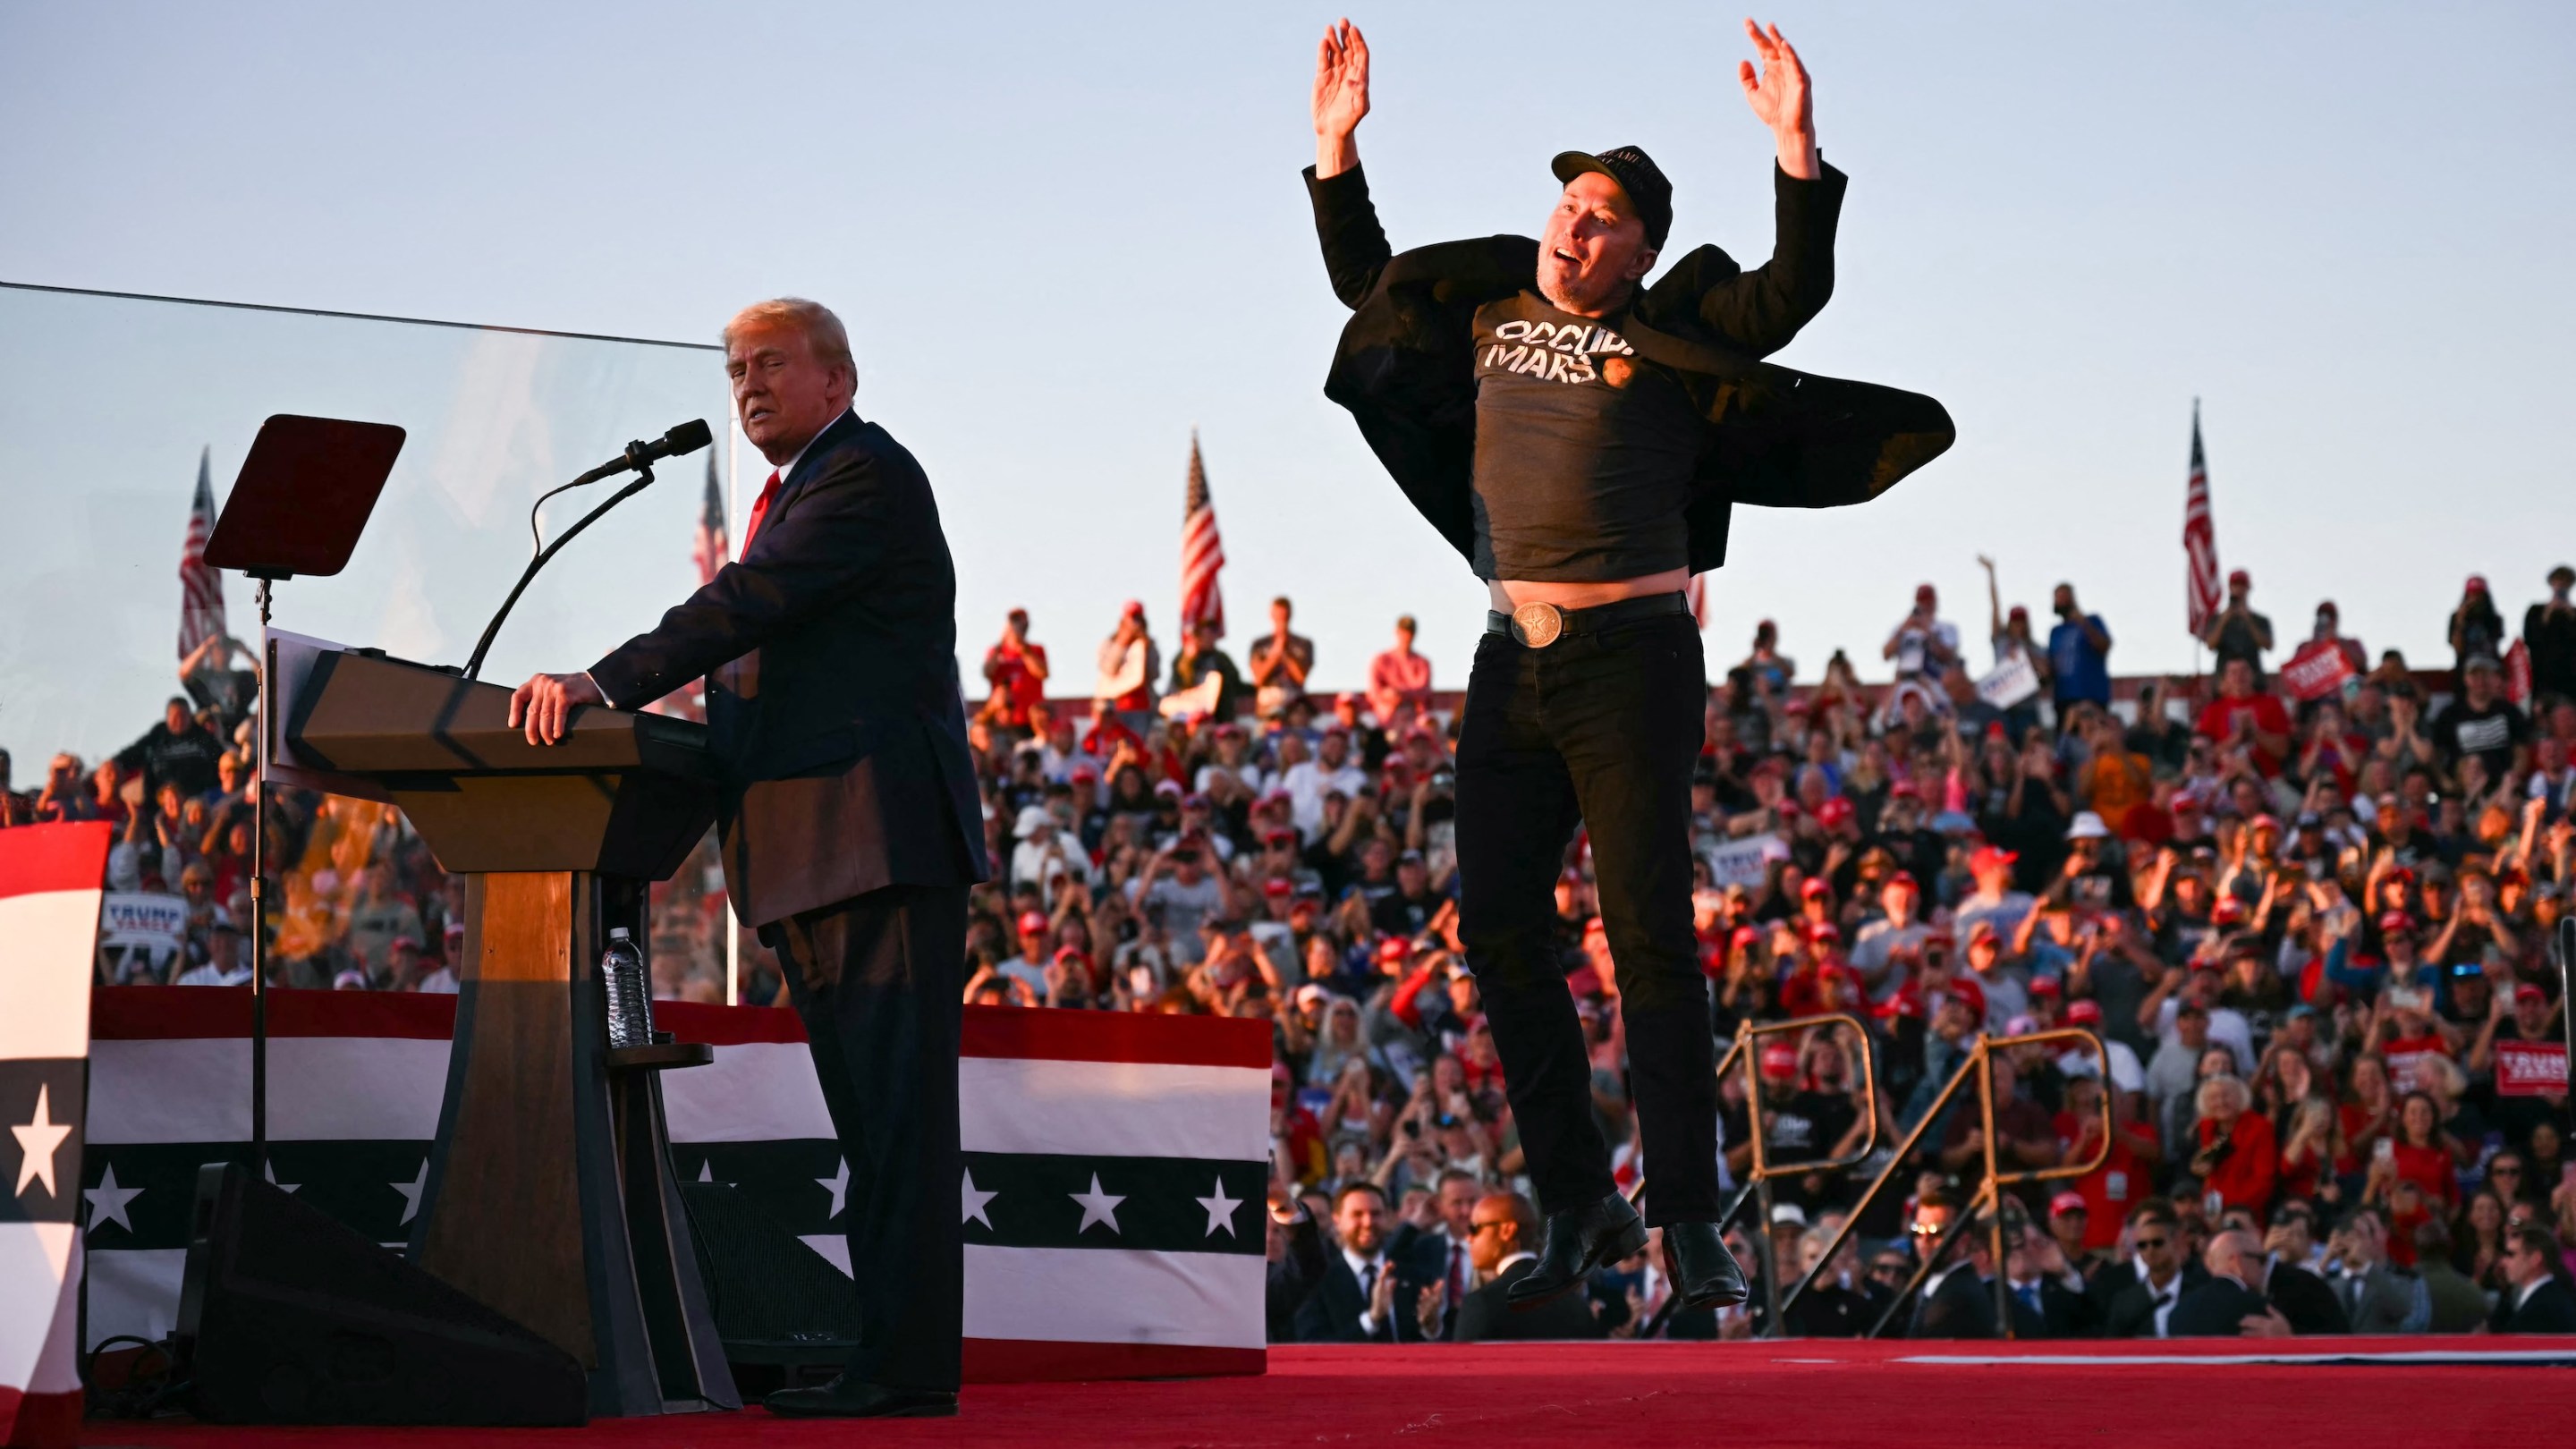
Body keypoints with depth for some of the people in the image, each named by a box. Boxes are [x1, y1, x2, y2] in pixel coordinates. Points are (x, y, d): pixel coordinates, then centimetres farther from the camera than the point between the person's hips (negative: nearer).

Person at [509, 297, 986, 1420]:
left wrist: (605, 684, -25)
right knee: (869, 1119, 10)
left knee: (898, 1110, -12)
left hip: (880, 838, -11)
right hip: (809, 860, 11)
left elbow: (748, 604, -19)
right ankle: (888, 1355, 13)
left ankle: (909, 1365, -14)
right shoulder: (795, 493, 25)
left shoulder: (866, 475, -7)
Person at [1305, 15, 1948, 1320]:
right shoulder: (1488, 310, 15)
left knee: (1649, 932, -8)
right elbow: (1364, 280, 29)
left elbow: (1795, 293, -12)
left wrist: (1798, 151, -21)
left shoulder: (1670, 333, 1)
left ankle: (1690, 1224, -5)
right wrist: (1336, 149, 21)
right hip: (1511, 662, 6)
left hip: (1631, 657, -6)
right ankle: (1580, 1207, 14)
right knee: (1496, 924, 3)